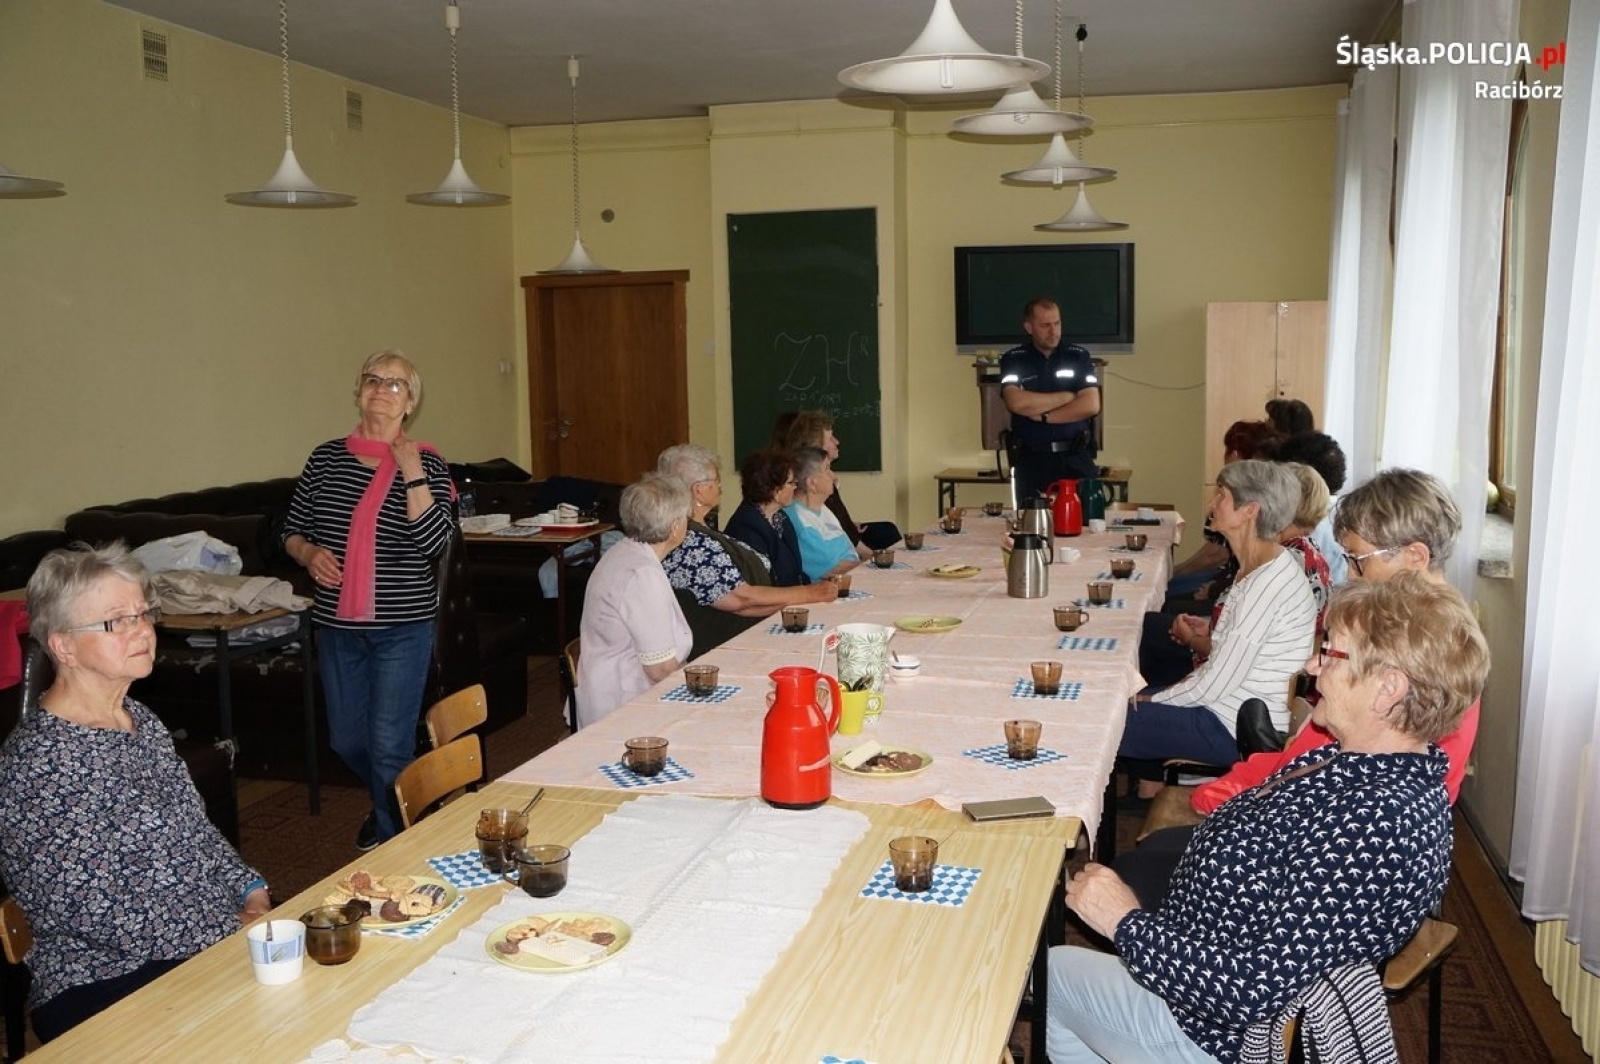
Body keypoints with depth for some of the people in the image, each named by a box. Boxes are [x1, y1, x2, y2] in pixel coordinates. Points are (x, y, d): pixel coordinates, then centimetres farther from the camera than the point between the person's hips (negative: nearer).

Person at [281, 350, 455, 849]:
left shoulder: (426, 464, -5)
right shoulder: (326, 458, 4)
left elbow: (433, 541, -19)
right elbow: (292, 530, 12)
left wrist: (412, 472, -21)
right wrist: (309, 553, -9)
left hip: (403, 626, -4)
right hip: (337, 624, 4)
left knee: (390, 746, -3)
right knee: (347, 741, 17)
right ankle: (387, 805, 47)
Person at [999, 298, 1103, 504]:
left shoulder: (1079, 356, 6)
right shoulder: (1013, 360, 4)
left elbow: (1091, 405, -5)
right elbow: (1016, 403, -14)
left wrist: (1042, 416, -10)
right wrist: (1068, 396, -7)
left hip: (1076, 458, 1)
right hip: (1031, 460, 0)